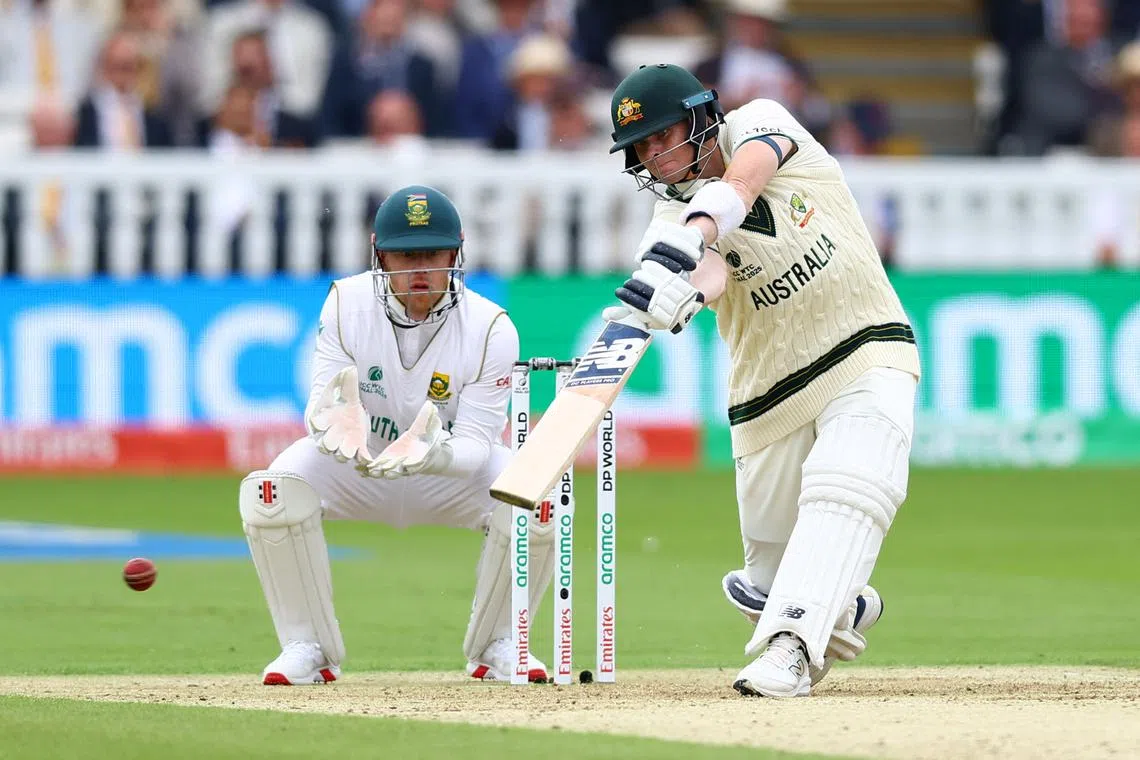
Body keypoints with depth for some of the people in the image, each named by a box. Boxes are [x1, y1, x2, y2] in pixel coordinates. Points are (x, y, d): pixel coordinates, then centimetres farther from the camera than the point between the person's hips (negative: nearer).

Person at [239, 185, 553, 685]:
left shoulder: (491, 329, -23)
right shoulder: (346, 304, -20)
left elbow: (476, 444, -25)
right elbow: (319, 407, -23)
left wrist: (432, 452, -49)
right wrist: (332, 423, -50)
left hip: (451, 464, 0)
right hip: (358, 462, 0)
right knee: (274, 491, -29)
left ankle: (495, 646, -2)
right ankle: (308, 647, -10)